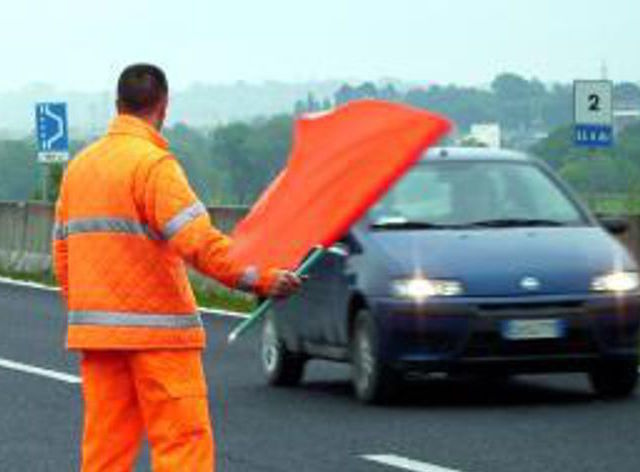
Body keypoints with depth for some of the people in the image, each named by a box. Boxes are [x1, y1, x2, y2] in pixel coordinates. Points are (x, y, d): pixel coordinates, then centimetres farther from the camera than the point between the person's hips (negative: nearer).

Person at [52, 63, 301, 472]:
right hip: (156, 331, -7)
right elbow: (198, 241, -22)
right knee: (183, 439, -5)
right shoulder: (153, 163, -11)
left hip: (94, 329, 7)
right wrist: (261, 279, -22)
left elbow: (63, 252, 17)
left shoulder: (80, 166, 13)